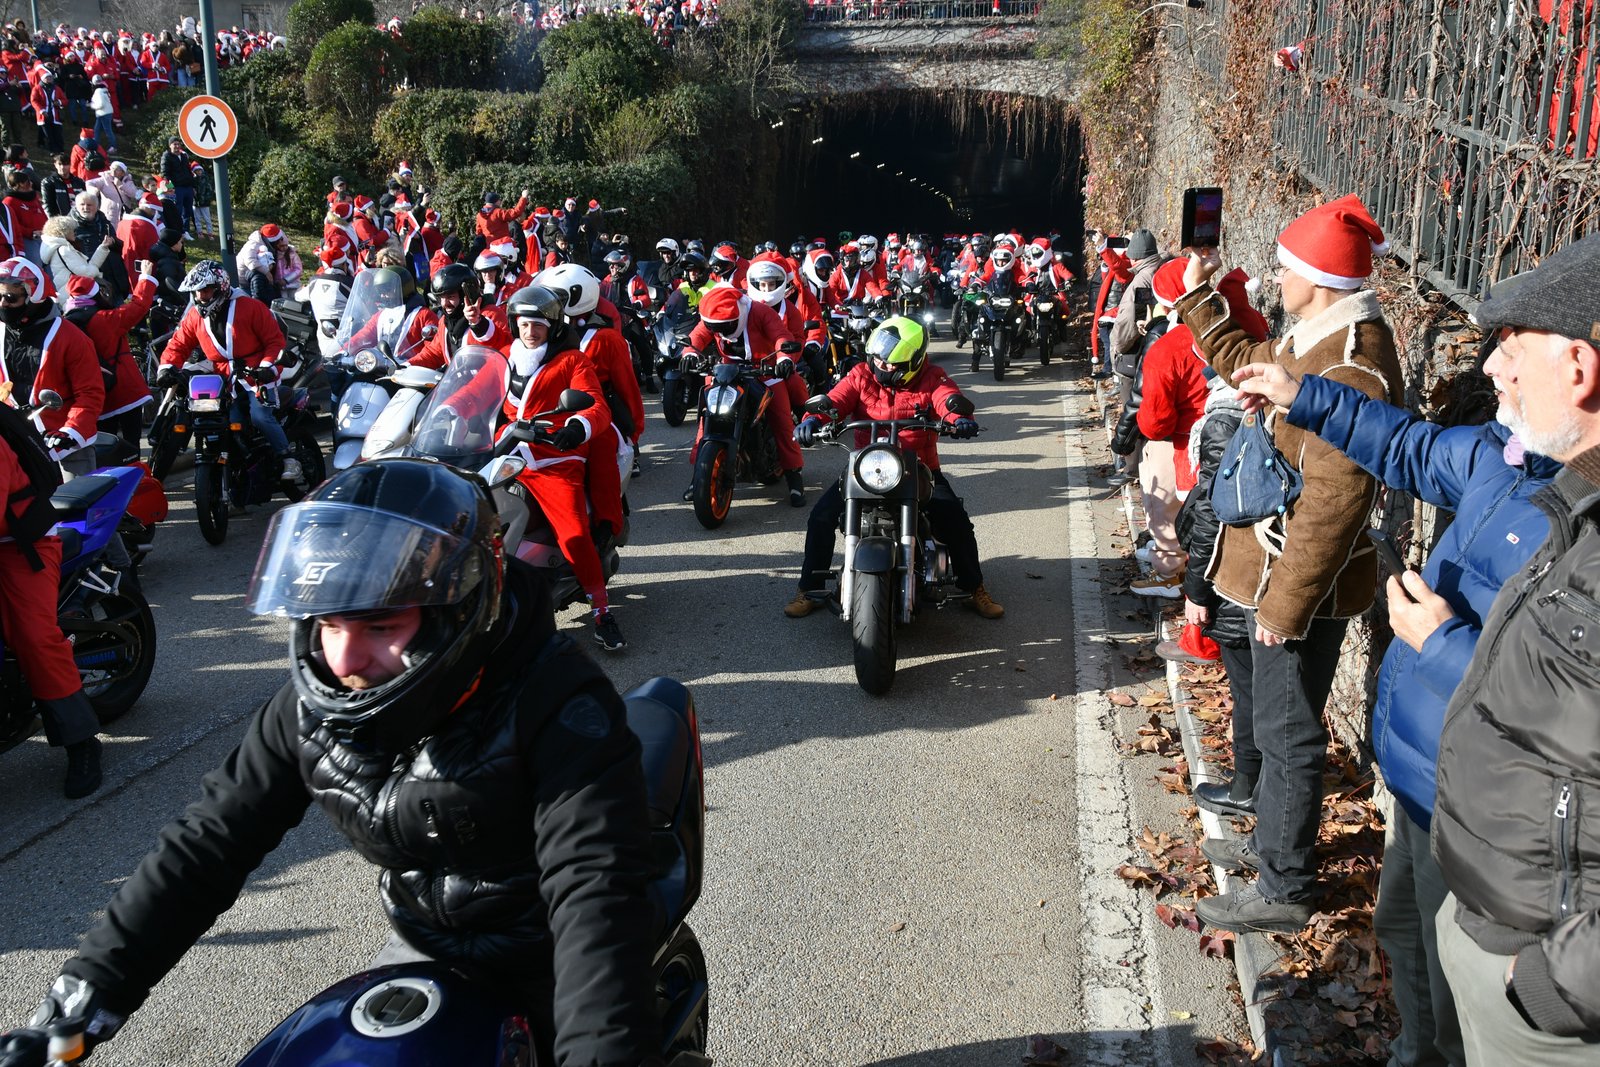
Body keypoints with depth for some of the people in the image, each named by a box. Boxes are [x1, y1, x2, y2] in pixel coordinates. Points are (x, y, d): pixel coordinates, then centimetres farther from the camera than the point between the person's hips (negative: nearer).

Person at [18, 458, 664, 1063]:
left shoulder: (559, 707, -29)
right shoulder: (316, 703, -10)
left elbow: (595, 895, -40)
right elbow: (209, 840, -4)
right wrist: (86, 992, -10)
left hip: (551, 969, -5)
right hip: (423, 952, 5)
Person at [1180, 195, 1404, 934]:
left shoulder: (1352, 367, -26)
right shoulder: (1317, 339, 6)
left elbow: (1334, 500, -28)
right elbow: (1244, 361, 27)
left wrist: (1286, 600, -25)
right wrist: (1198, 298, 28)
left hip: (1302, 579, -10)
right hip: (1276, 564, 10)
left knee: (1288, 733, 2)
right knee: (1276, 721, 24)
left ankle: (1284, 891, 16)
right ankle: (1276, 841, 43)